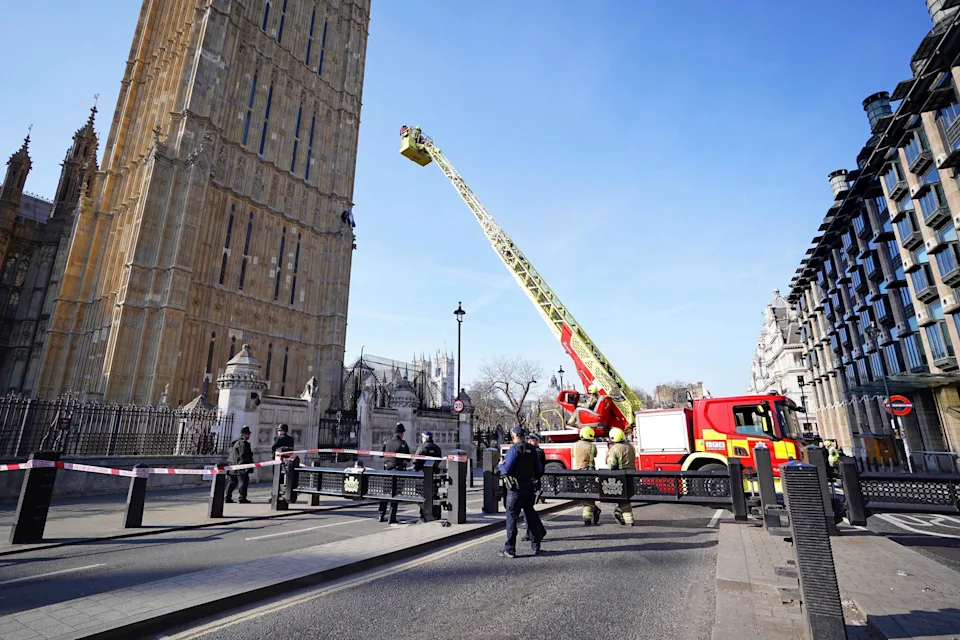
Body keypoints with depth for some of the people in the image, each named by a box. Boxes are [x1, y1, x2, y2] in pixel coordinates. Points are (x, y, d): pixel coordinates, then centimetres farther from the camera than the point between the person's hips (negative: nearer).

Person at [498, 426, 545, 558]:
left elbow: (506, 470, -19)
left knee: (512, 518, 0)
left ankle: (510, 550, 3)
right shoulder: (531, 449, 7)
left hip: (516, 489, -7)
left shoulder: (514, 449, -14)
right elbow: (539, 470, 11)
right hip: (529, 487, 7)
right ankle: (535, 546, 23)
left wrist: (501, 465, 2)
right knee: (530, 515, 16)